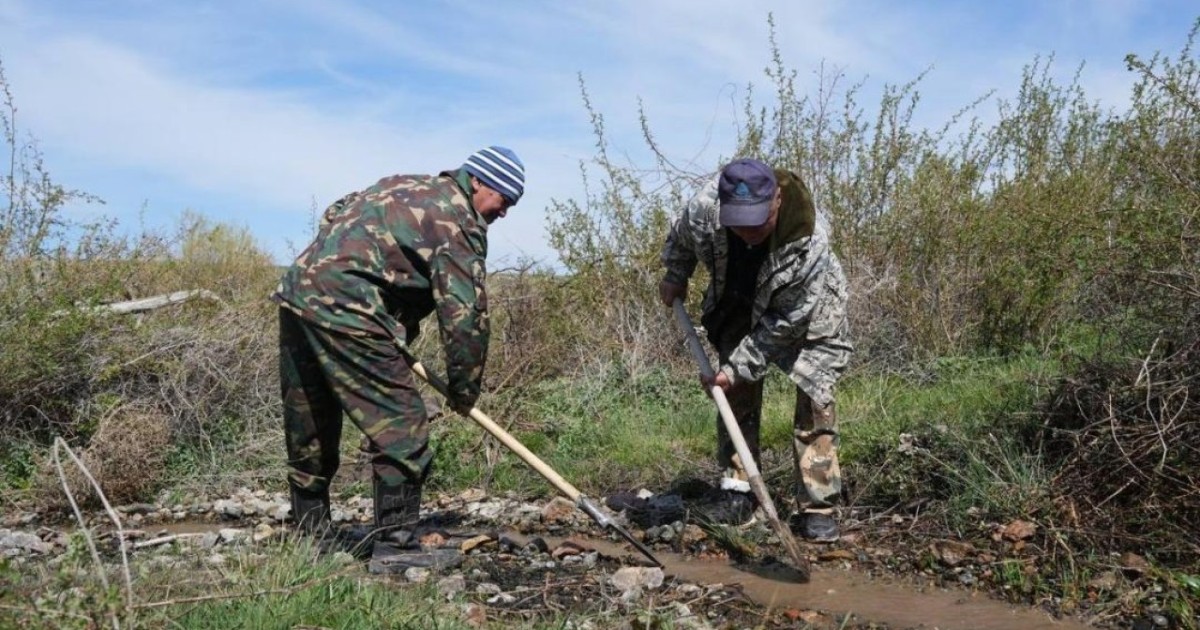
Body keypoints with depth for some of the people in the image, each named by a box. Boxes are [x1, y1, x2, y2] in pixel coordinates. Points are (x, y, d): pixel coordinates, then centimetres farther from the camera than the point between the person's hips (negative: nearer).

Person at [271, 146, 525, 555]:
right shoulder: (458, 222, -4)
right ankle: (395, 541, -2)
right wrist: (464, 390, 4)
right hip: (345, 309, -10)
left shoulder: (404, 185, 23)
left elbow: (333, 214, 28)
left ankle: (309, 537, 29)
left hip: (297, 288, 10)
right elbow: (465, 314, -8)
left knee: (309, 432, 17)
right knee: (401, 426, -4)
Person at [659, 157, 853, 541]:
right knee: (738, 394, 1)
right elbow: (681, 234, -5)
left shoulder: (809, 248, -42)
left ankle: (817, 506, -2)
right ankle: (737, 489, 12)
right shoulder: (705, 207, -33)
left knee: (815, 401, -10)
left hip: (806, 312, -3)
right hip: (740, 303, 4)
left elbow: (784, 324, -31)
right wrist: (675, 275, 7)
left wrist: (737, 367, -28)